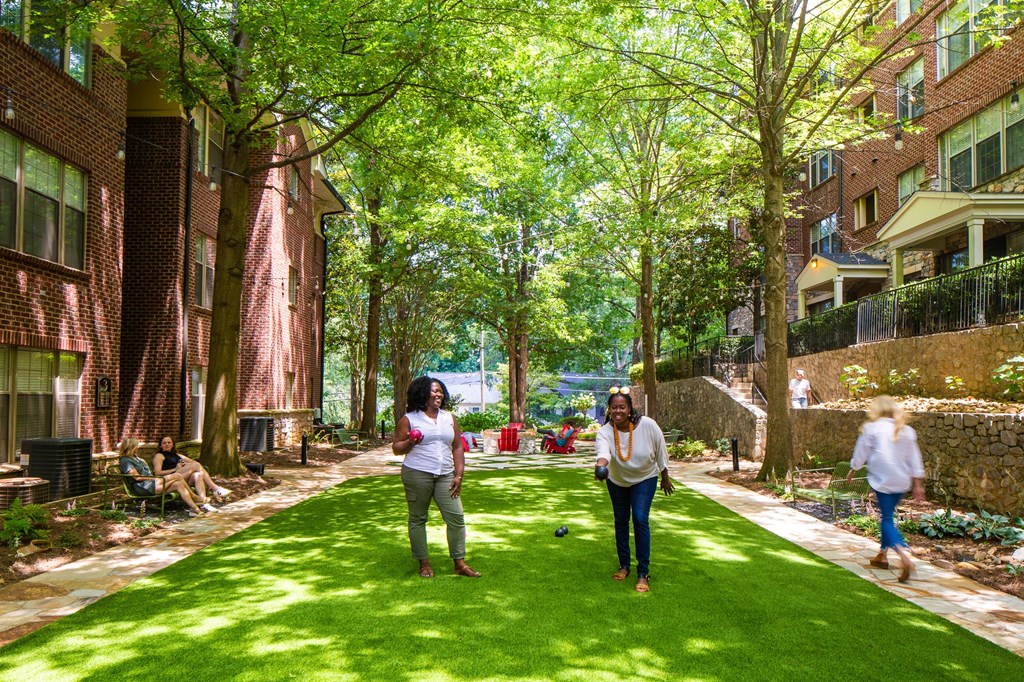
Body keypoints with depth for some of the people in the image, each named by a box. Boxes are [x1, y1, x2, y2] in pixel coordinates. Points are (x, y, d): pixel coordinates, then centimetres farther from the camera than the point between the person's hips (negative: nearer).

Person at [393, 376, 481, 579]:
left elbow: (457, 448, 12)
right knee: (417, 518, 4)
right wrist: (410, 443, -18)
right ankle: (424, 563, 16)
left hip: (445, 476, 3)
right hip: (417, 475, -3)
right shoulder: (409, 419, 1)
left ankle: (460, 563, 5)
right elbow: (396, 448, 3)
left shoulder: (450, 418, 13)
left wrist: (459, 475, 4)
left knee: (456, 517, -3)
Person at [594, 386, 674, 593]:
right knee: (620, 521, 12)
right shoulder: (605, 431, -27)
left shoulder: (647, 425, -27)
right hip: (617, 481, 2)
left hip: (645, 478, -2)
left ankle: (643, 574, -4)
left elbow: (661, 452, -12)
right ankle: (624, 566, 32)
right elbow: (603, 451, -49)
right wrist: (600, 464, -72)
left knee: (640, 520, -14)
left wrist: (665, 479, -1)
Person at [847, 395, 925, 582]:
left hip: (882, 479, -5)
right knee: (888, 516, 19)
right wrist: (918, 484, 12)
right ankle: (882, 555, 29)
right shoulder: (907, 431, 6)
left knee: (887, 519, -4)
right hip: (902, 481, 5)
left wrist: (852, 471, 18)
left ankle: (904, 555, -25)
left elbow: (861, 453, 1)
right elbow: (915, 460, 7)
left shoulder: (871, 429, -7)